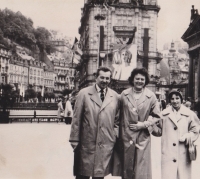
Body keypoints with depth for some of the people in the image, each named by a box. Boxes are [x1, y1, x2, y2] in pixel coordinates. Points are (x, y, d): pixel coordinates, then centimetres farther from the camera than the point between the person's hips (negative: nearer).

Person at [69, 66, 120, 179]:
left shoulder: (116, 97, 6)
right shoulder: (84, 93, 2)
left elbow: (117, 121, 11)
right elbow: (76, 119, 0)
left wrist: (115, 137, 2)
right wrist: (74, 140, -2)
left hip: (106, 145, 1)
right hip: (86, 143, -1)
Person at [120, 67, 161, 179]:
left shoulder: (151, 96, -2)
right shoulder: (124, 94, 2)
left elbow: (157, 116, 3)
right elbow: (119, 114, 8)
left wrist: (144, 124, -9)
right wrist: (121, 128, 1)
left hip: (143, 137, -1)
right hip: (126, 135, 2)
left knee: (142, 169, 1)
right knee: (127, 167, 11)